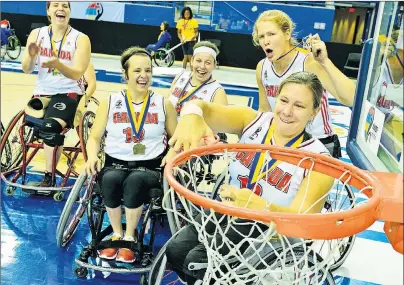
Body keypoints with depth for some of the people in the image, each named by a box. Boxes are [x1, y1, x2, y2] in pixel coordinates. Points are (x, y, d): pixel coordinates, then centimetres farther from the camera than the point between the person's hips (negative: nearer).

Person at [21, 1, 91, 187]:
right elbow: (26, 69, -3)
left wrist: (57, 64, -35)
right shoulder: (37, 34, 2)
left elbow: (77, 74, -17)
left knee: (50, 127, -28)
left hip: (68, 94, -4)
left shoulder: (80, 39, -7)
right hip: (42, 93, 5)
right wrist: (31, 56, -24)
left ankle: (49, 178, -17)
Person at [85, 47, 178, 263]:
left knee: (136, 180, -35)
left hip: (150, 167, -1)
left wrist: (171, 155, -10)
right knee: (110, 179, -34)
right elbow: (94, 138, 7)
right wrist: (92, 157, -13)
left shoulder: (163, 104, 7)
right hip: (116, 164, 1)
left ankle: (129, 238, -16)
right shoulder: (109, 103, 7)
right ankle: (116, 234, -11)